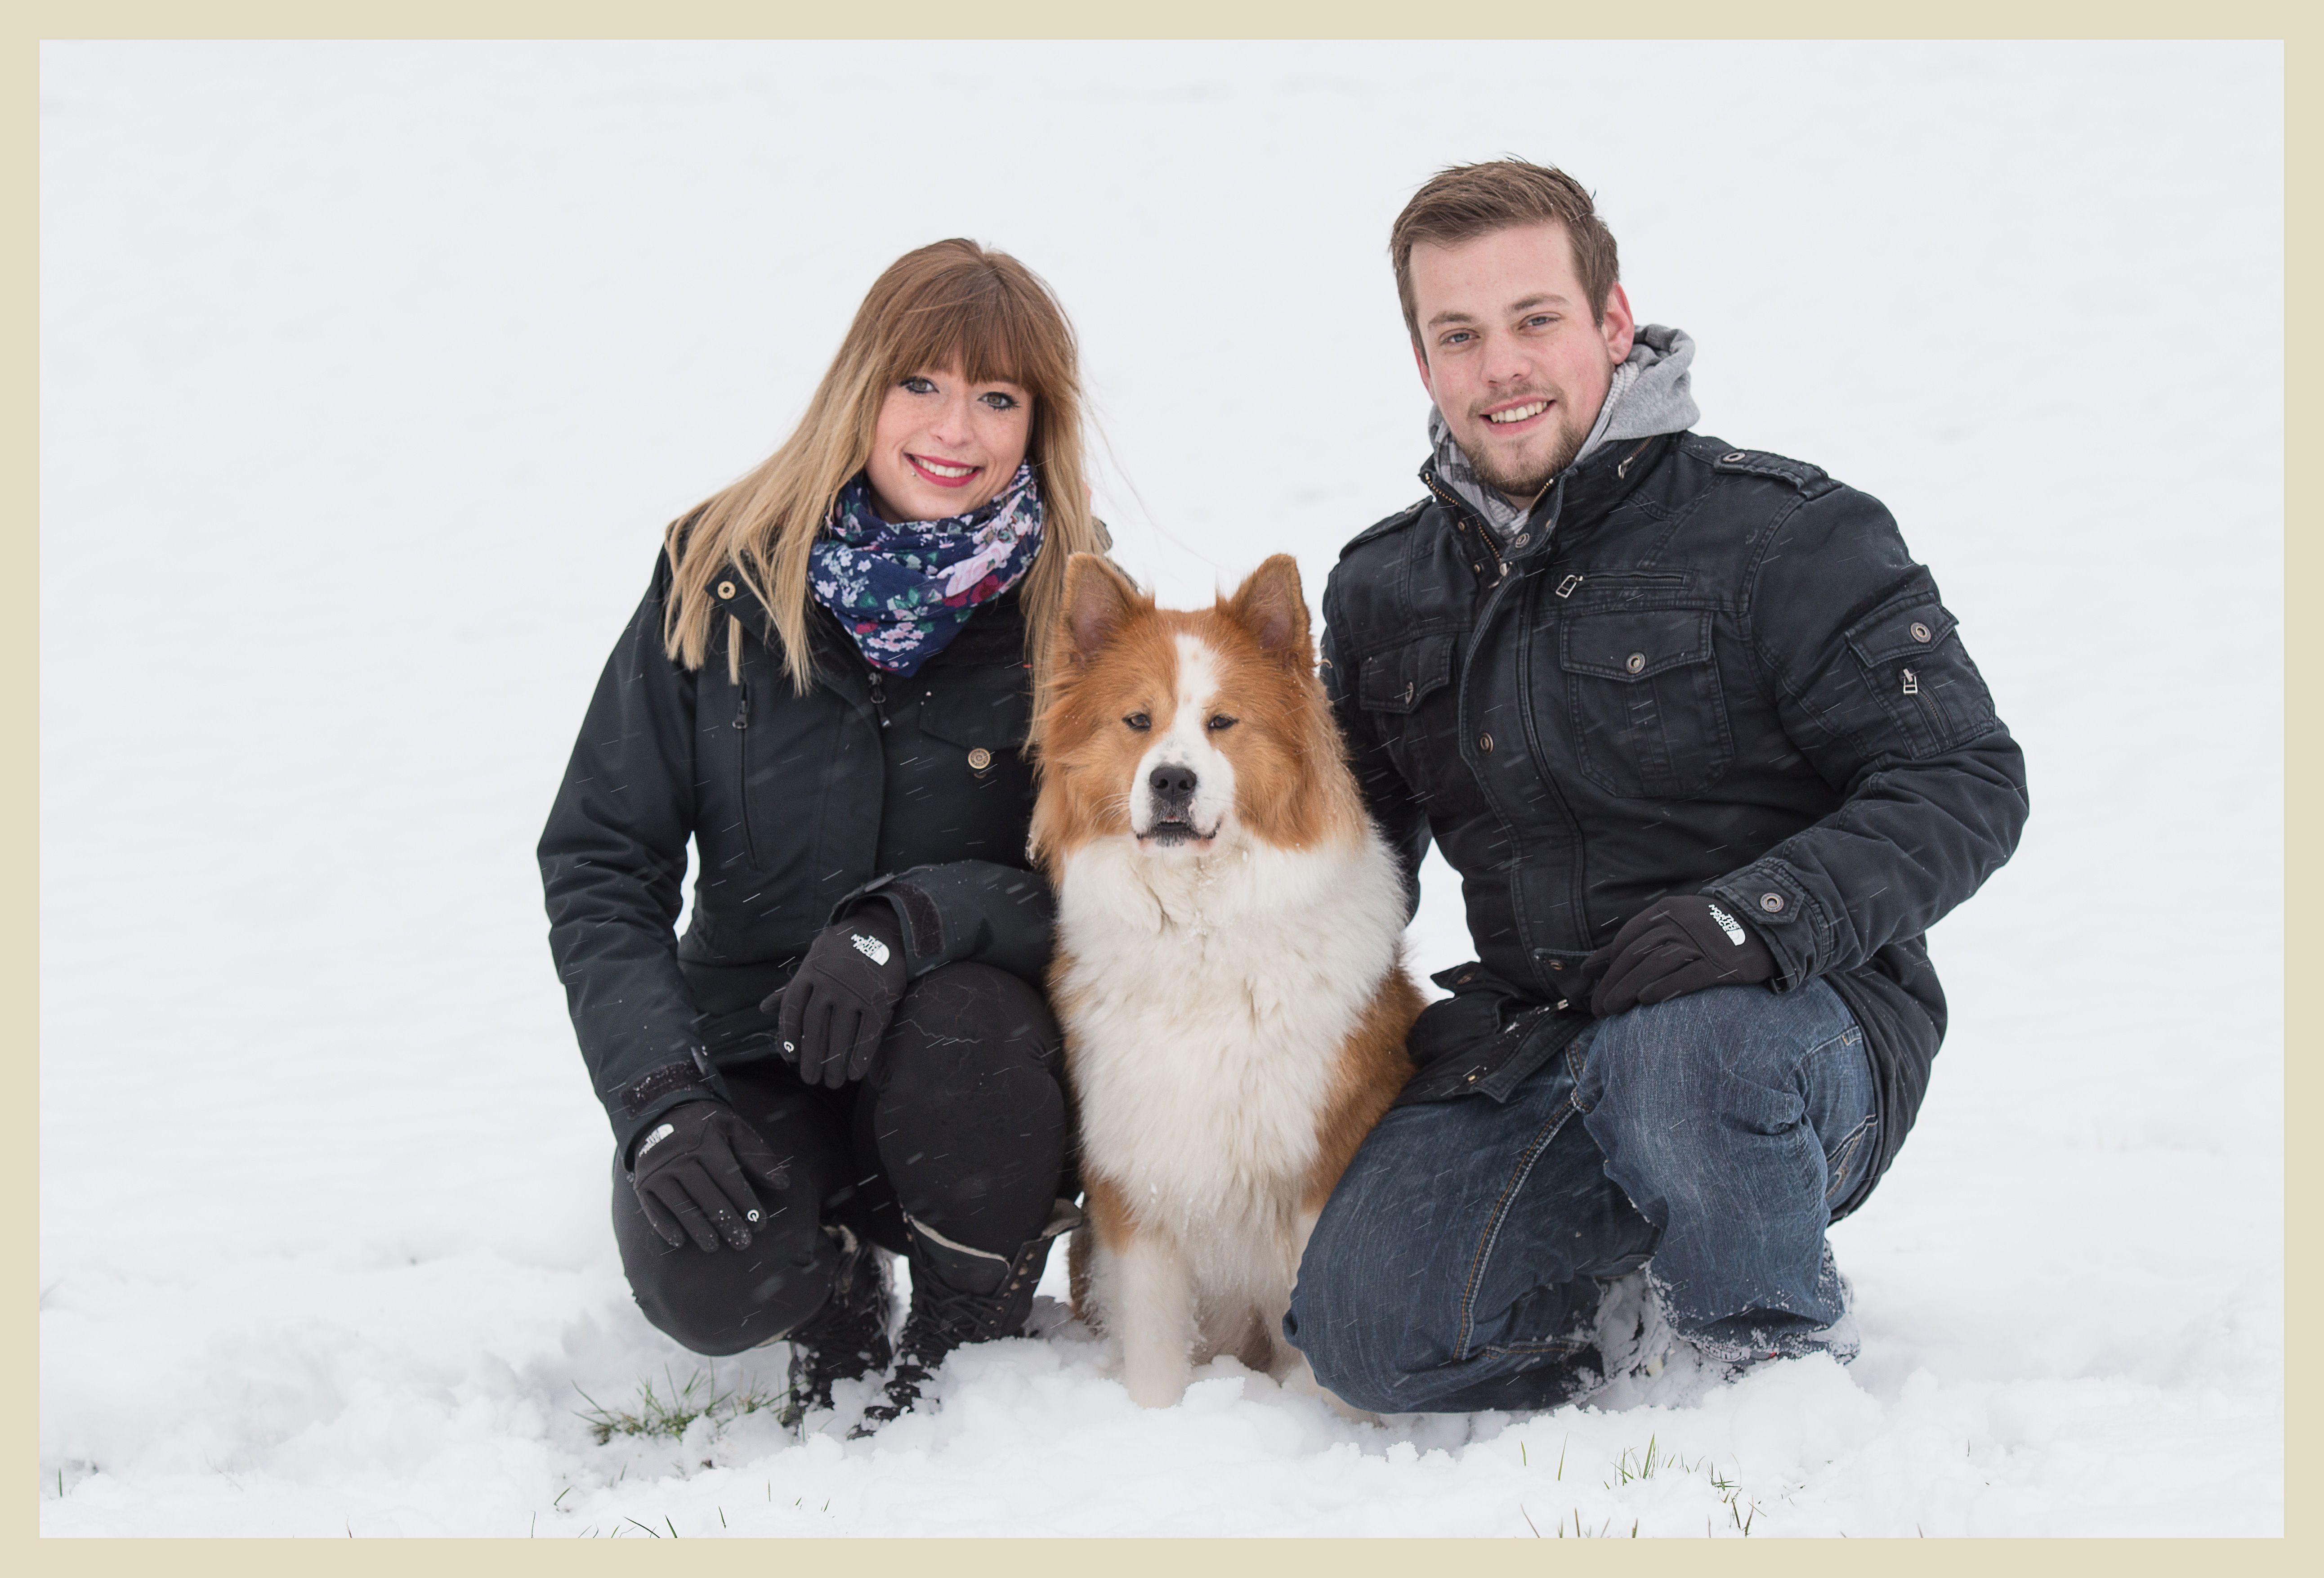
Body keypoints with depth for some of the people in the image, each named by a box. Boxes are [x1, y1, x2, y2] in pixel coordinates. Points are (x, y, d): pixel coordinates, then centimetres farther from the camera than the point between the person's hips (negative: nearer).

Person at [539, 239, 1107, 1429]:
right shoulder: (719, 580, -5)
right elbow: (599, 862, -4)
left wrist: (911, 917, -28)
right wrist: (658, 1098, -18)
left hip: (981, 1068, 0)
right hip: (750, 1054, 0)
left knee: (957, 1022, -36)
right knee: (708, 1281, -30)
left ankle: (968, 1349, -6)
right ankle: (834, 1279, 9)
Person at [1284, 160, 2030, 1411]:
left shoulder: (1781, 533, -7)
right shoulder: (1381, 591, 10)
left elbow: (1966, 782, -12)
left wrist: (1759, 914, -28)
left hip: (1806, 1022, -4)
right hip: (1536, 1048, 4)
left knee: (1673, 1050, -39)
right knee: (1368, 1329, -18)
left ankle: (1780, 1347, -8)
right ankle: (1666, 1327, 8)